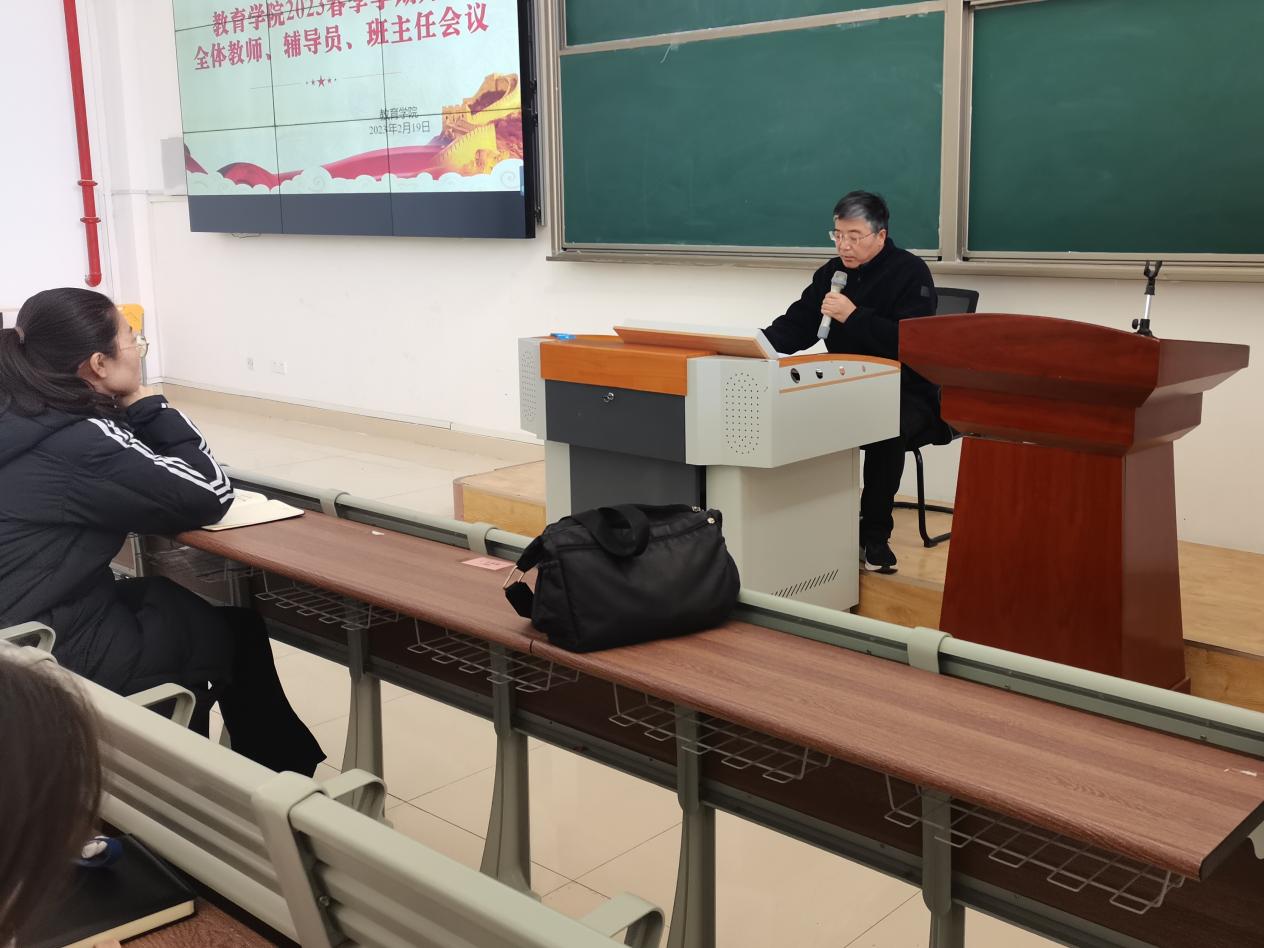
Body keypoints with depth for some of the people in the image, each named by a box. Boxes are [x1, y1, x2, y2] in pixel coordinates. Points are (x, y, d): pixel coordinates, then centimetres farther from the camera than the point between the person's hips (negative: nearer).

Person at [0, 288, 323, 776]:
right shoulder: (79, 442, -22)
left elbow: (145, 481, 15)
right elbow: (211, 494, -16)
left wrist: (131, 408, 0)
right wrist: (144, 403, -9)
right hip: (55, 653, -8)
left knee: (182, 600, 20)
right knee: (233, 628, 10)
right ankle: (283, 772, 33)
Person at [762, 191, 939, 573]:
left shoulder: (911, 273, -9)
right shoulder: (831, 273, 9)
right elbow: (794, 328, 4)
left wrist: (854, 316, -26)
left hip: (906, 394, -5)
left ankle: (874, 535, -20)